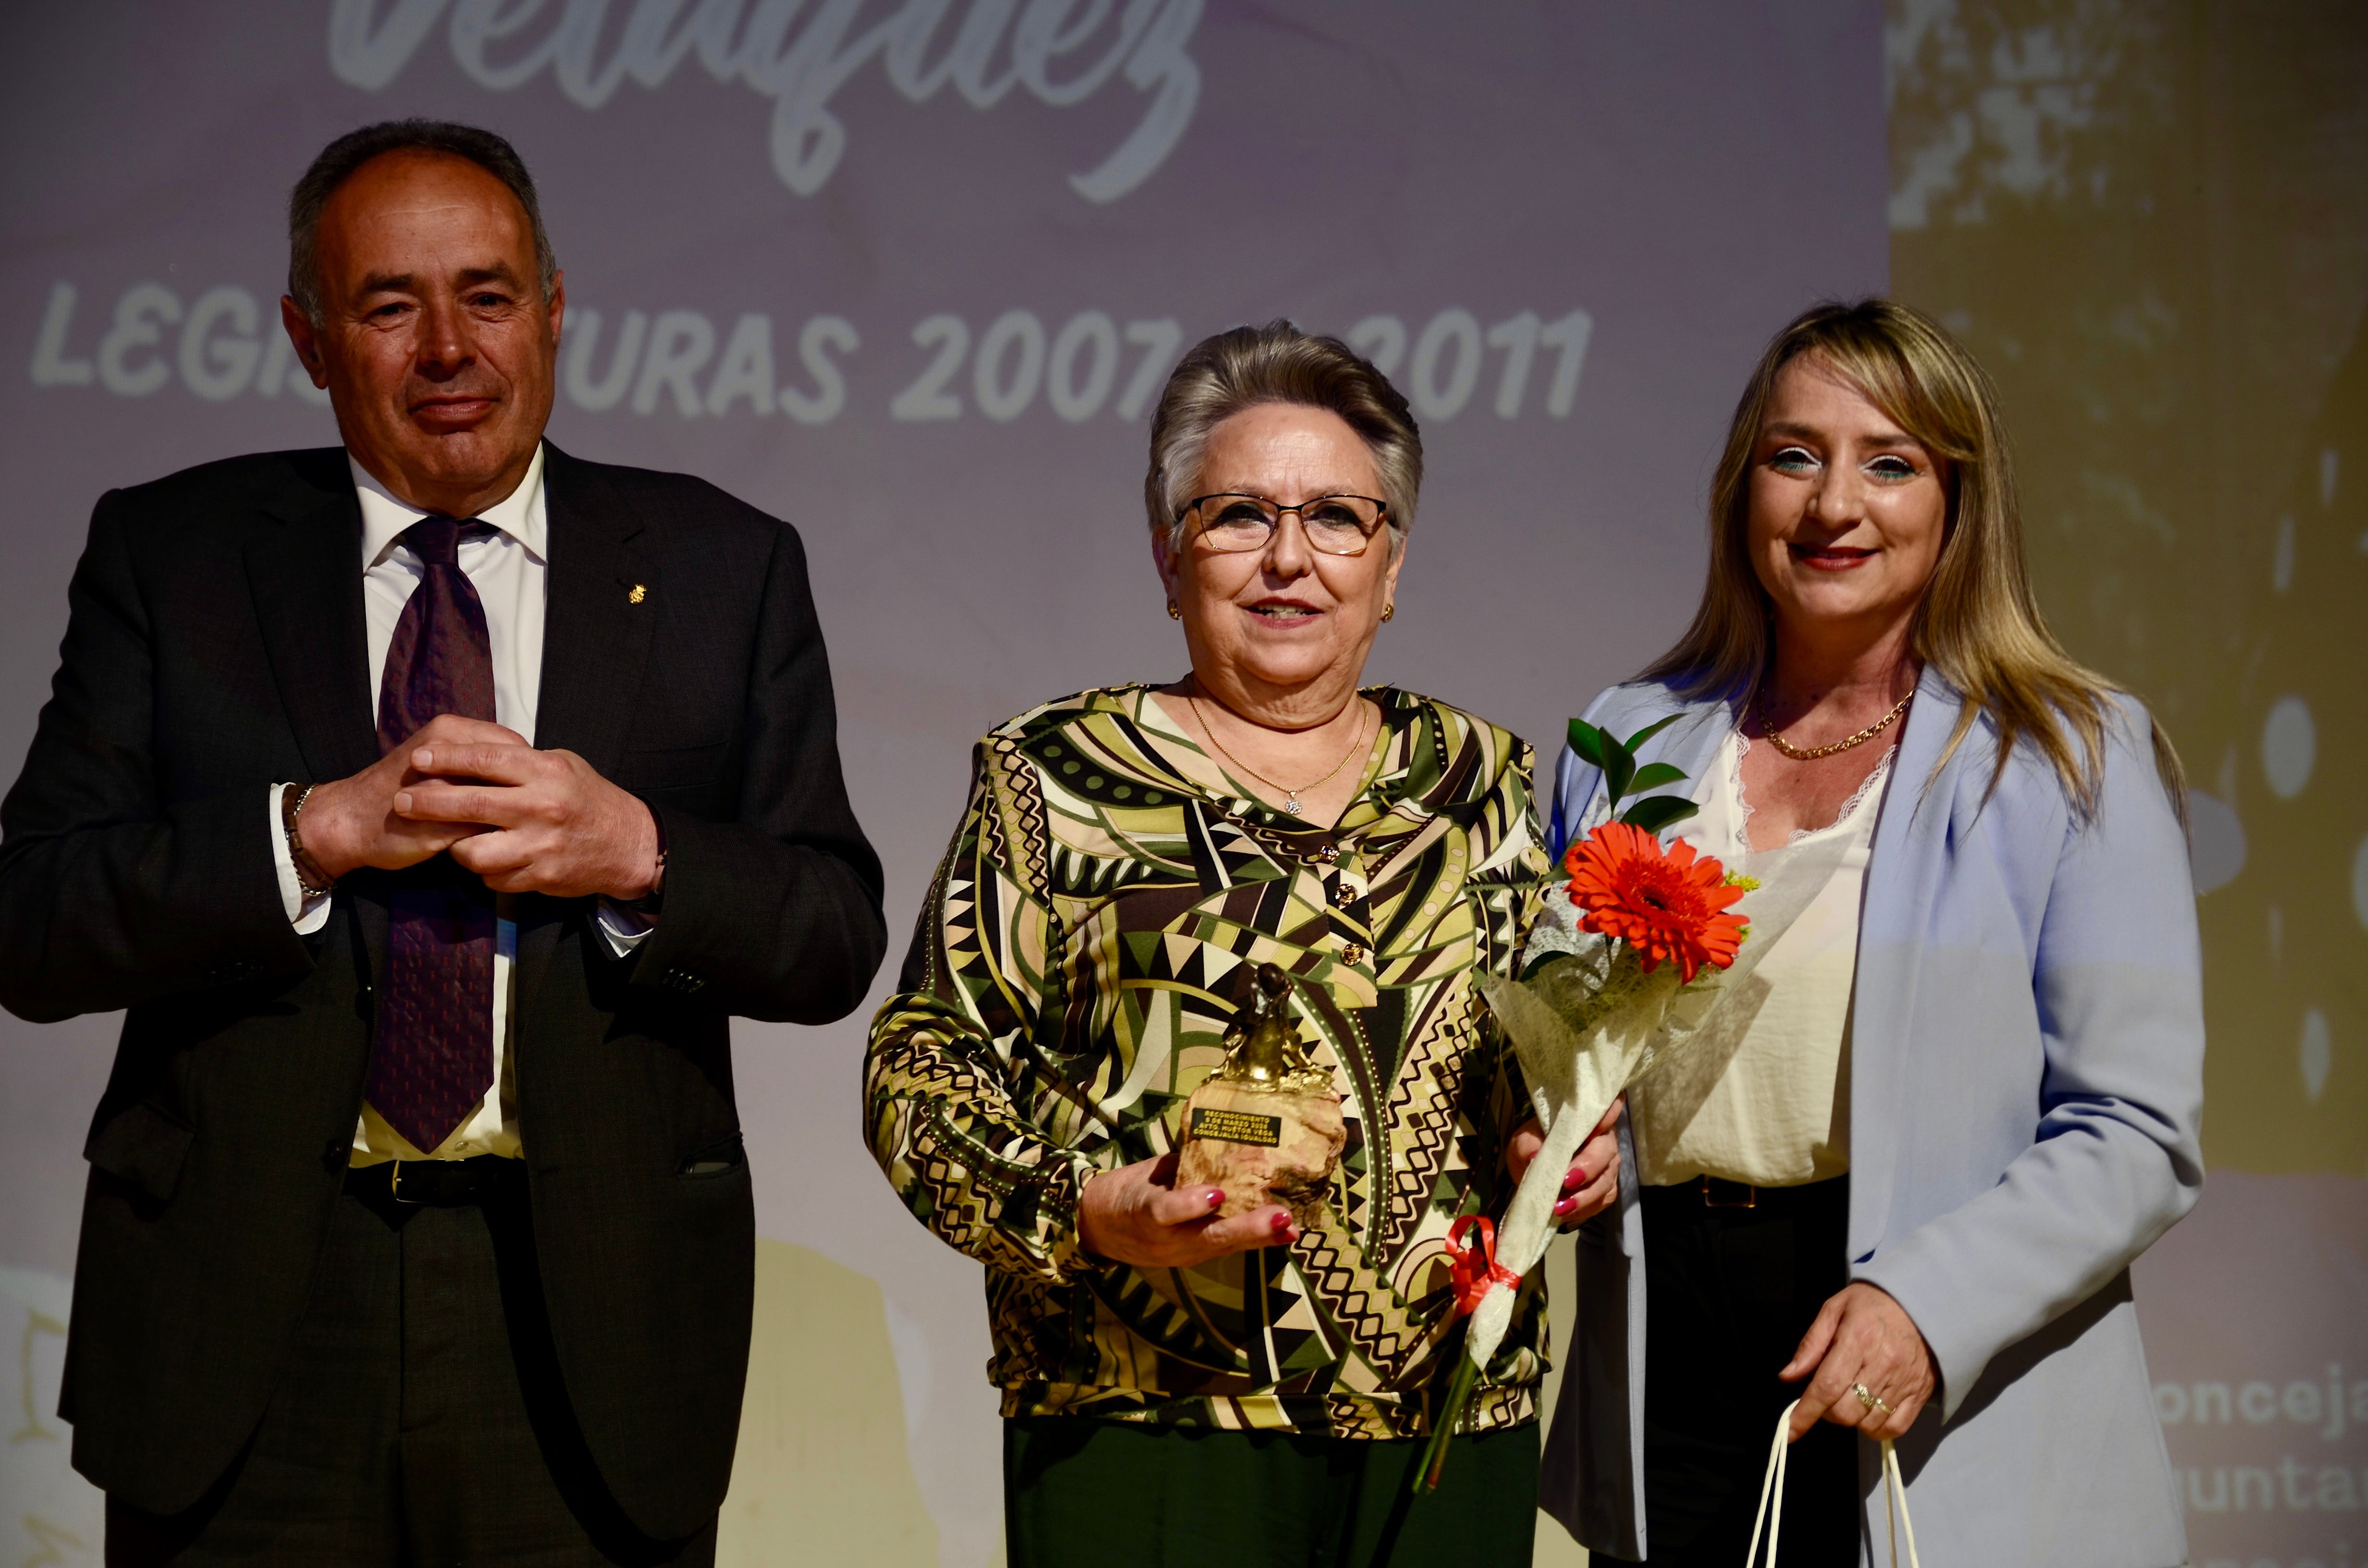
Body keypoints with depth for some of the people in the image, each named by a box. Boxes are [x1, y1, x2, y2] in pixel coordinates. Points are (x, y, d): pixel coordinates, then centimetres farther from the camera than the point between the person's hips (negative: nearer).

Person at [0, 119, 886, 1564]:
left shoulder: (721, 568, 7)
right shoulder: (168, 556, 6)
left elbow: (837, 942, 4)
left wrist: (635, 853, -14)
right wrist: (318, 830, -16)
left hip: (588, 1330, 0)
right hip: (244, 1324, 0)